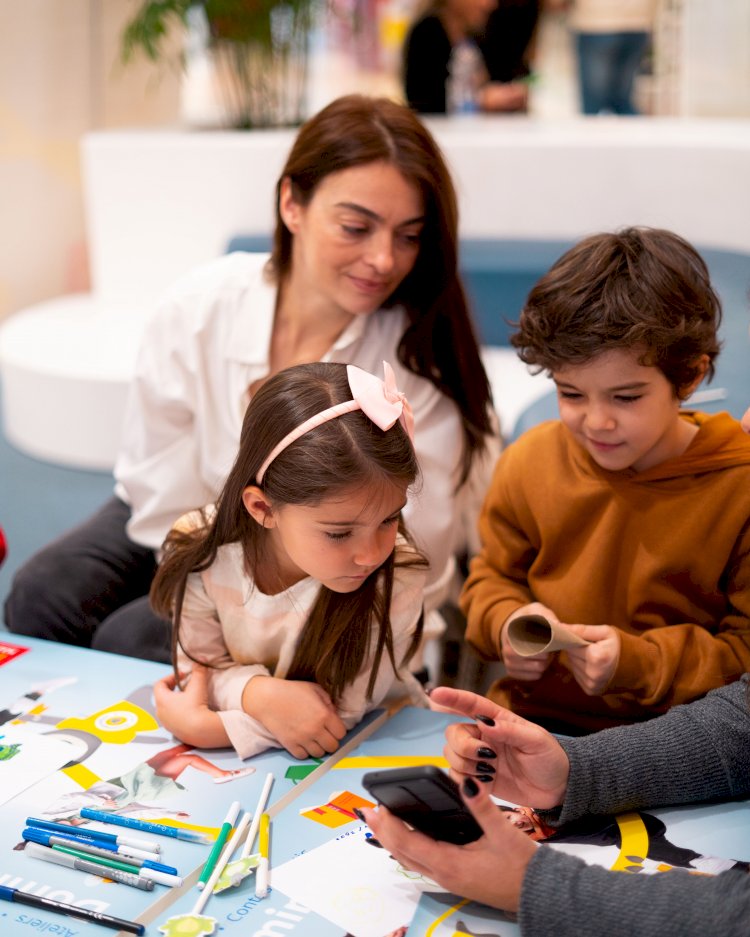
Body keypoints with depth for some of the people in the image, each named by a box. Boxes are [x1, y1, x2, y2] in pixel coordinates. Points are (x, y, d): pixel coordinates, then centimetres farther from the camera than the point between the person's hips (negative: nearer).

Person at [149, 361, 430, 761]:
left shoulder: (397, 579, -25)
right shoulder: (201, 558, -18)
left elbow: (340, 712, -20)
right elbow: (203, 668, -6)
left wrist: (200, 726, -26)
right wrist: (261, 695, -28)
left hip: (370, 750, -2)